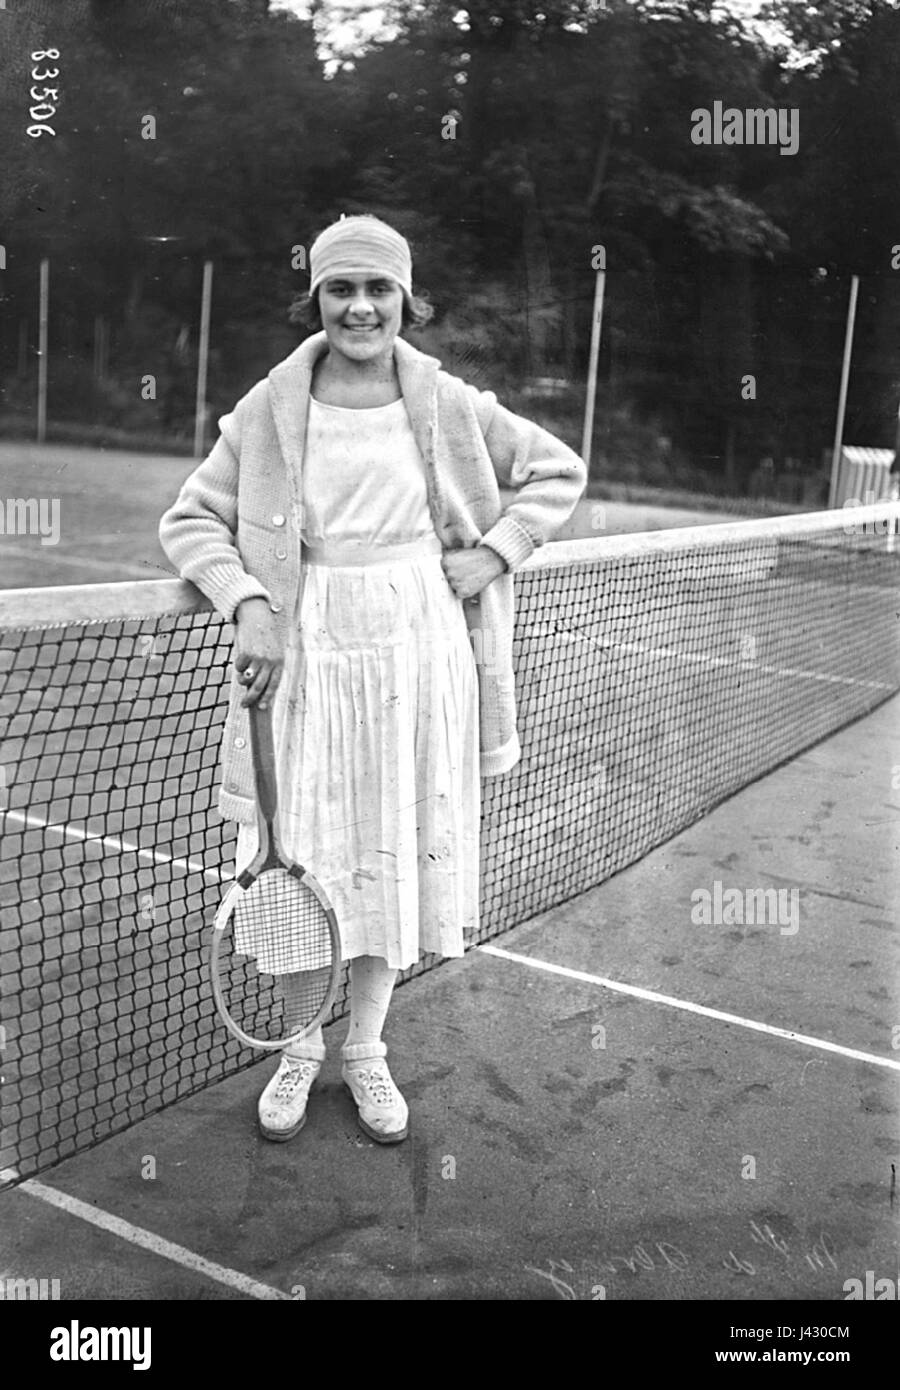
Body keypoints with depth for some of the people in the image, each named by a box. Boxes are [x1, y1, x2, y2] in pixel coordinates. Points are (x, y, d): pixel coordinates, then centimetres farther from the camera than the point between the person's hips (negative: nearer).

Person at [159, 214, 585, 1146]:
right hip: (308, 657, -1)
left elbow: (557, 472, 12)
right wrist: (248, 604, -13)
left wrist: (493, 552, -2)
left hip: (421, 653, 1)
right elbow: (191, 520, 2)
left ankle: (366, 1048, 30)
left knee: (397, 856, 10)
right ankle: (301, 1049, 29)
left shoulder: (449, 405, 1)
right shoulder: (269, 408, -2)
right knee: (305, 860, 5)